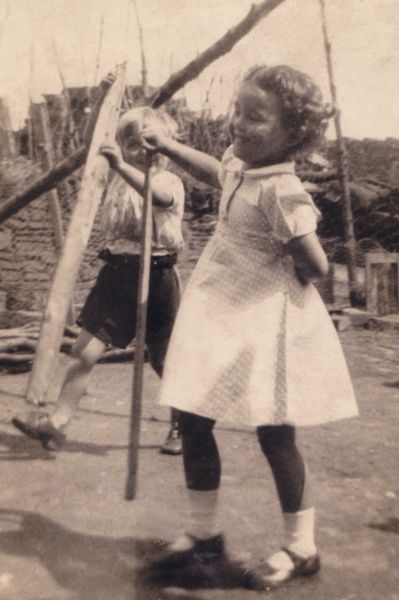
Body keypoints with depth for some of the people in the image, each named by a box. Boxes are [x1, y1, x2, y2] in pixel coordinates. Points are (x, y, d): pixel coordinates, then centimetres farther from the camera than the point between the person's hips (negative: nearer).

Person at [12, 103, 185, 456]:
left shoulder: (170, 182, -6)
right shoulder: (119, 184, 12)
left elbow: (157, 195, -35)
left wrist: (121, 166, -47)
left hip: (156, 278, -4)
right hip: (117, 273, 5)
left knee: (166, 363, 7)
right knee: (86, 352, -5)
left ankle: (180, 428, 27)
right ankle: (58, 422, 1)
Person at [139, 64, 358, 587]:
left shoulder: (281, 192, -22)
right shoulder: (239, 163, 4)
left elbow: (315, 265, -19)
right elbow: (215, 172, 30)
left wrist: (280, 277, -1)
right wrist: (169, 146, 24)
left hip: (264, 320, -9)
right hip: (218, 312, 9)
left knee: (275, 436, 2)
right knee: (192, 422, 11)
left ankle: (302, 549, 23)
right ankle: (204, 532, 29)